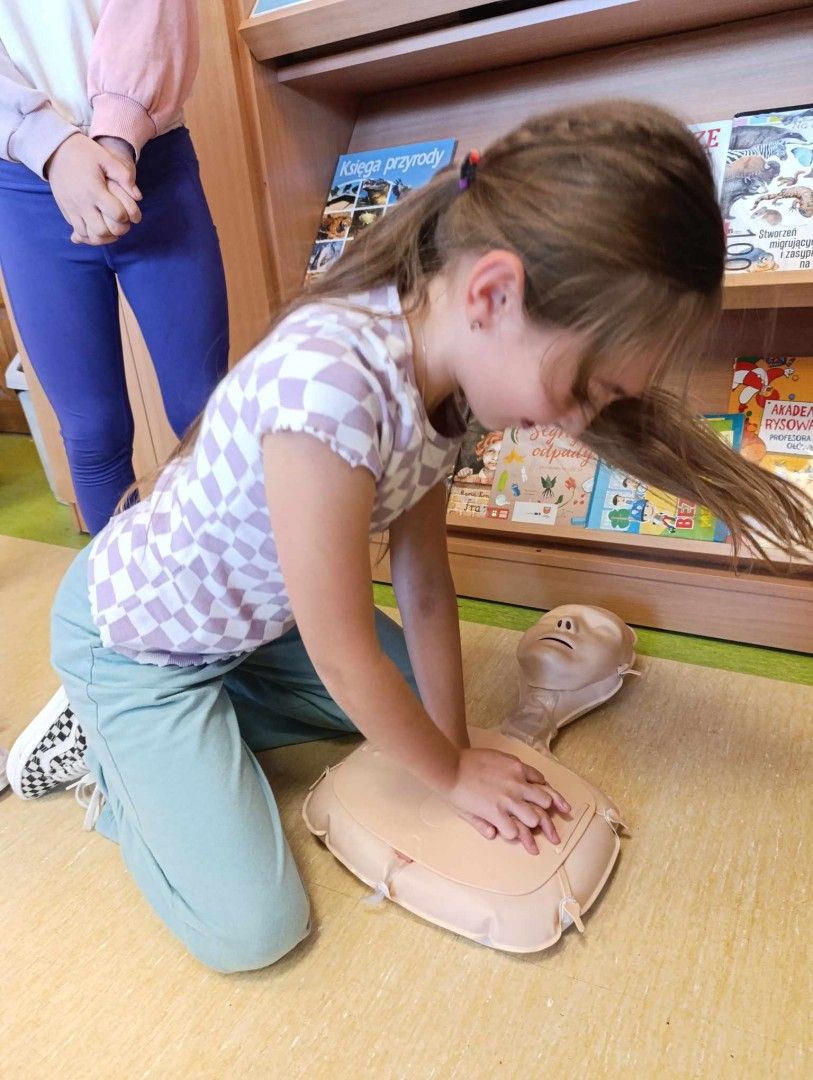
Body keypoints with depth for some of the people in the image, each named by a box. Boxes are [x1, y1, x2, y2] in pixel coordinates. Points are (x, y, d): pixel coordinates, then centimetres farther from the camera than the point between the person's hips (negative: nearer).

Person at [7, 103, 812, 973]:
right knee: (253, 928, -7)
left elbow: (424, 581, -6)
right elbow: (342, 656, -27)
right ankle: (116, 766, 16)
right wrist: (455, 775, -10)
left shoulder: (438, 358, -13)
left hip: (254, 615, 7)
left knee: (403, 708, 16)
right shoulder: (329, 381, -39)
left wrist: (453, 744, -2)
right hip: (132, 635, -7)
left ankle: (195, 729, 19)